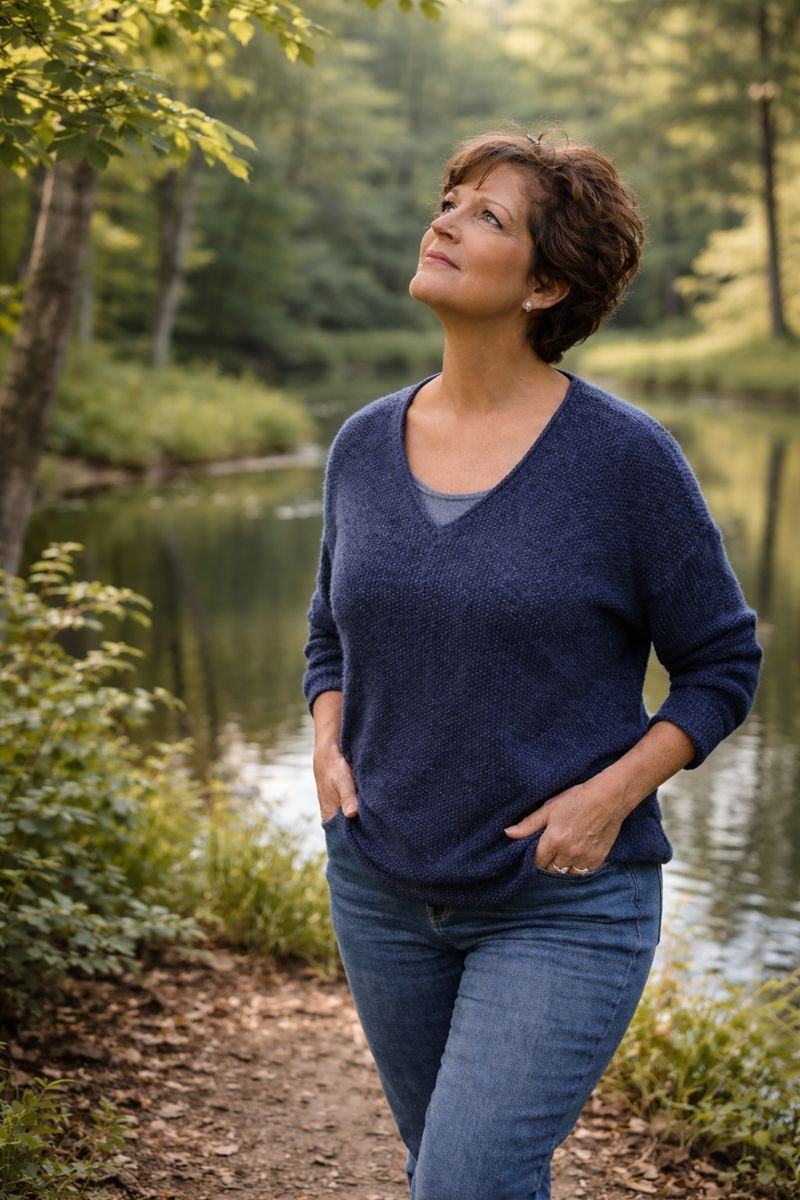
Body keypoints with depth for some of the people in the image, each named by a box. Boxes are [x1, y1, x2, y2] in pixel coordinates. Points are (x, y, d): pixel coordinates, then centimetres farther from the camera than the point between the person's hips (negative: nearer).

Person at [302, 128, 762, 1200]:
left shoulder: (626, 457, -12)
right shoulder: (365, 446, 1)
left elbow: (722, 666, -4)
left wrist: (611, 795, -17)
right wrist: (329, 747, -3)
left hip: (565, 908, -5)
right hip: (385, 891, 5)